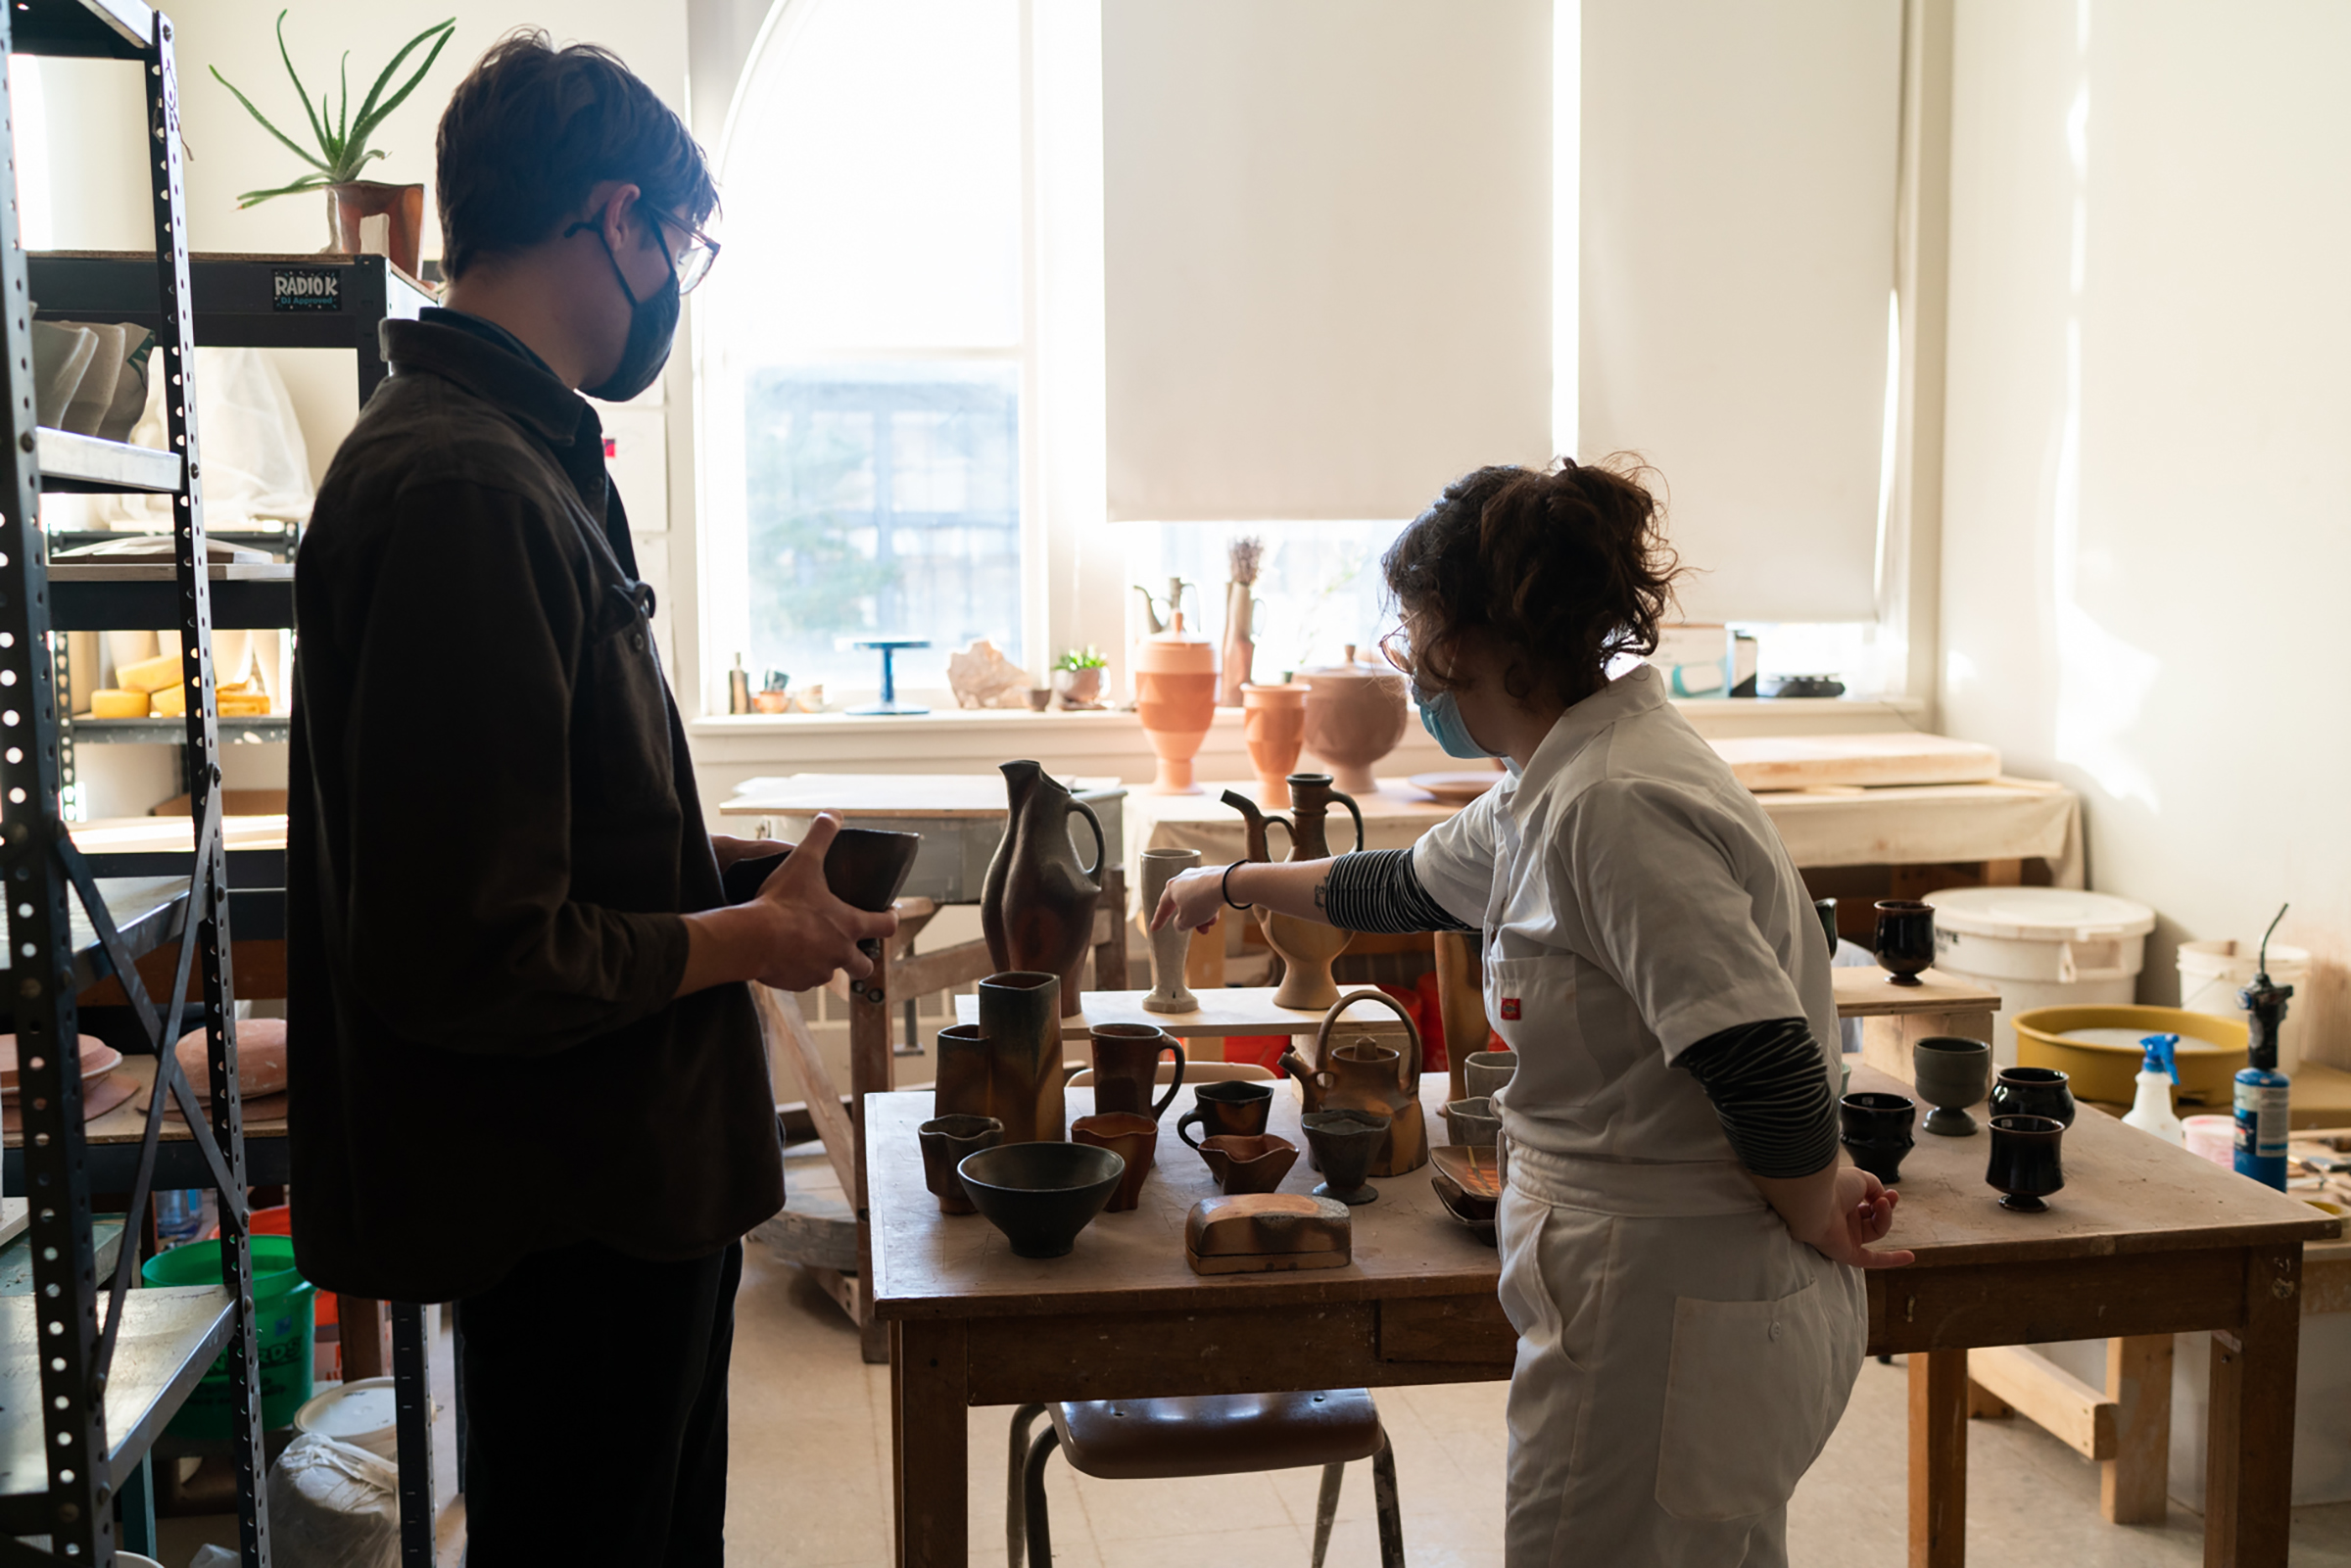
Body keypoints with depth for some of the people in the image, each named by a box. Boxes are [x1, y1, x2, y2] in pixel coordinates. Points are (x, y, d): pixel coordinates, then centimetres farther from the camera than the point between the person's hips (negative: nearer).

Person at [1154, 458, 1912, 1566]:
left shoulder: (1617, 806, -24)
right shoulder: (1552, 787, 9)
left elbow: (1769, 1069, -30)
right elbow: (1409, 889, 27)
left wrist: (1813, 1219, -11)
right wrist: (1235, 883, 39)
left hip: (1679, 1323, -10)